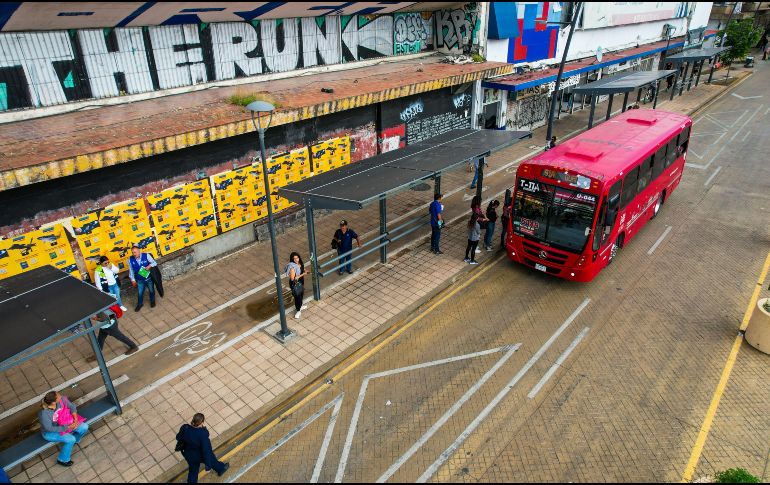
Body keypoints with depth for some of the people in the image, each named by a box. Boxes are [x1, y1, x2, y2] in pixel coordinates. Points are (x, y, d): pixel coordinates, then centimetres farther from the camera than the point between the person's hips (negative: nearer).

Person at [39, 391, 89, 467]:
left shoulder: (61, 399, -25)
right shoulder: (44, 414, -39)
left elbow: (71, 406, -7)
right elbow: (50, 429, -27)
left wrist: (76, 419, -18)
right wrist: (68, 427, -25)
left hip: (63, 422, 6)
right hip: (50, 432, -6)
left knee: (84, 427, -7)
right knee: (71, 439, -21)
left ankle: (75, 440, 27)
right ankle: (63, 460, 8)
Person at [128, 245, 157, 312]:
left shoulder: (146, 255, -20)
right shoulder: (130, 259, -14)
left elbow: (154, 263, -9)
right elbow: (131, 270, -1)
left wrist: (149, 266, -30)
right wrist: (133, 280, 2)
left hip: (149, 278, -1)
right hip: (140, 280, 1)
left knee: (151, 290, 20)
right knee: (140, 293, 16)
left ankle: (152, 301, 46)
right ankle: (140, 304, 42)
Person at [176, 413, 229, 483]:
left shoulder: (185, 428, -27)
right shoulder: (203, 434, -39)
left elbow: (179, 437, -5)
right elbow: (206, 449, -30)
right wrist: (208, 463, -18)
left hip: (189, 455, 3)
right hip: (201, 456, -3)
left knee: (193, 470, 29)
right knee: (211, 460, 30)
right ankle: (220, 469, 58)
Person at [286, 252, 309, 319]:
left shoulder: (300, 263, -9)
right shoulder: (292, 267, -33)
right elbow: (292, 278, -31)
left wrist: (305, 271, -9)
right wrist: (302, 274, -28)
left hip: (300, 282, 8)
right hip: (295, 284, -8)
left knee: (301, 294, 27)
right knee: (297, 296, 8)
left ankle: (300, 306, 51)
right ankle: (298, 311, 28)